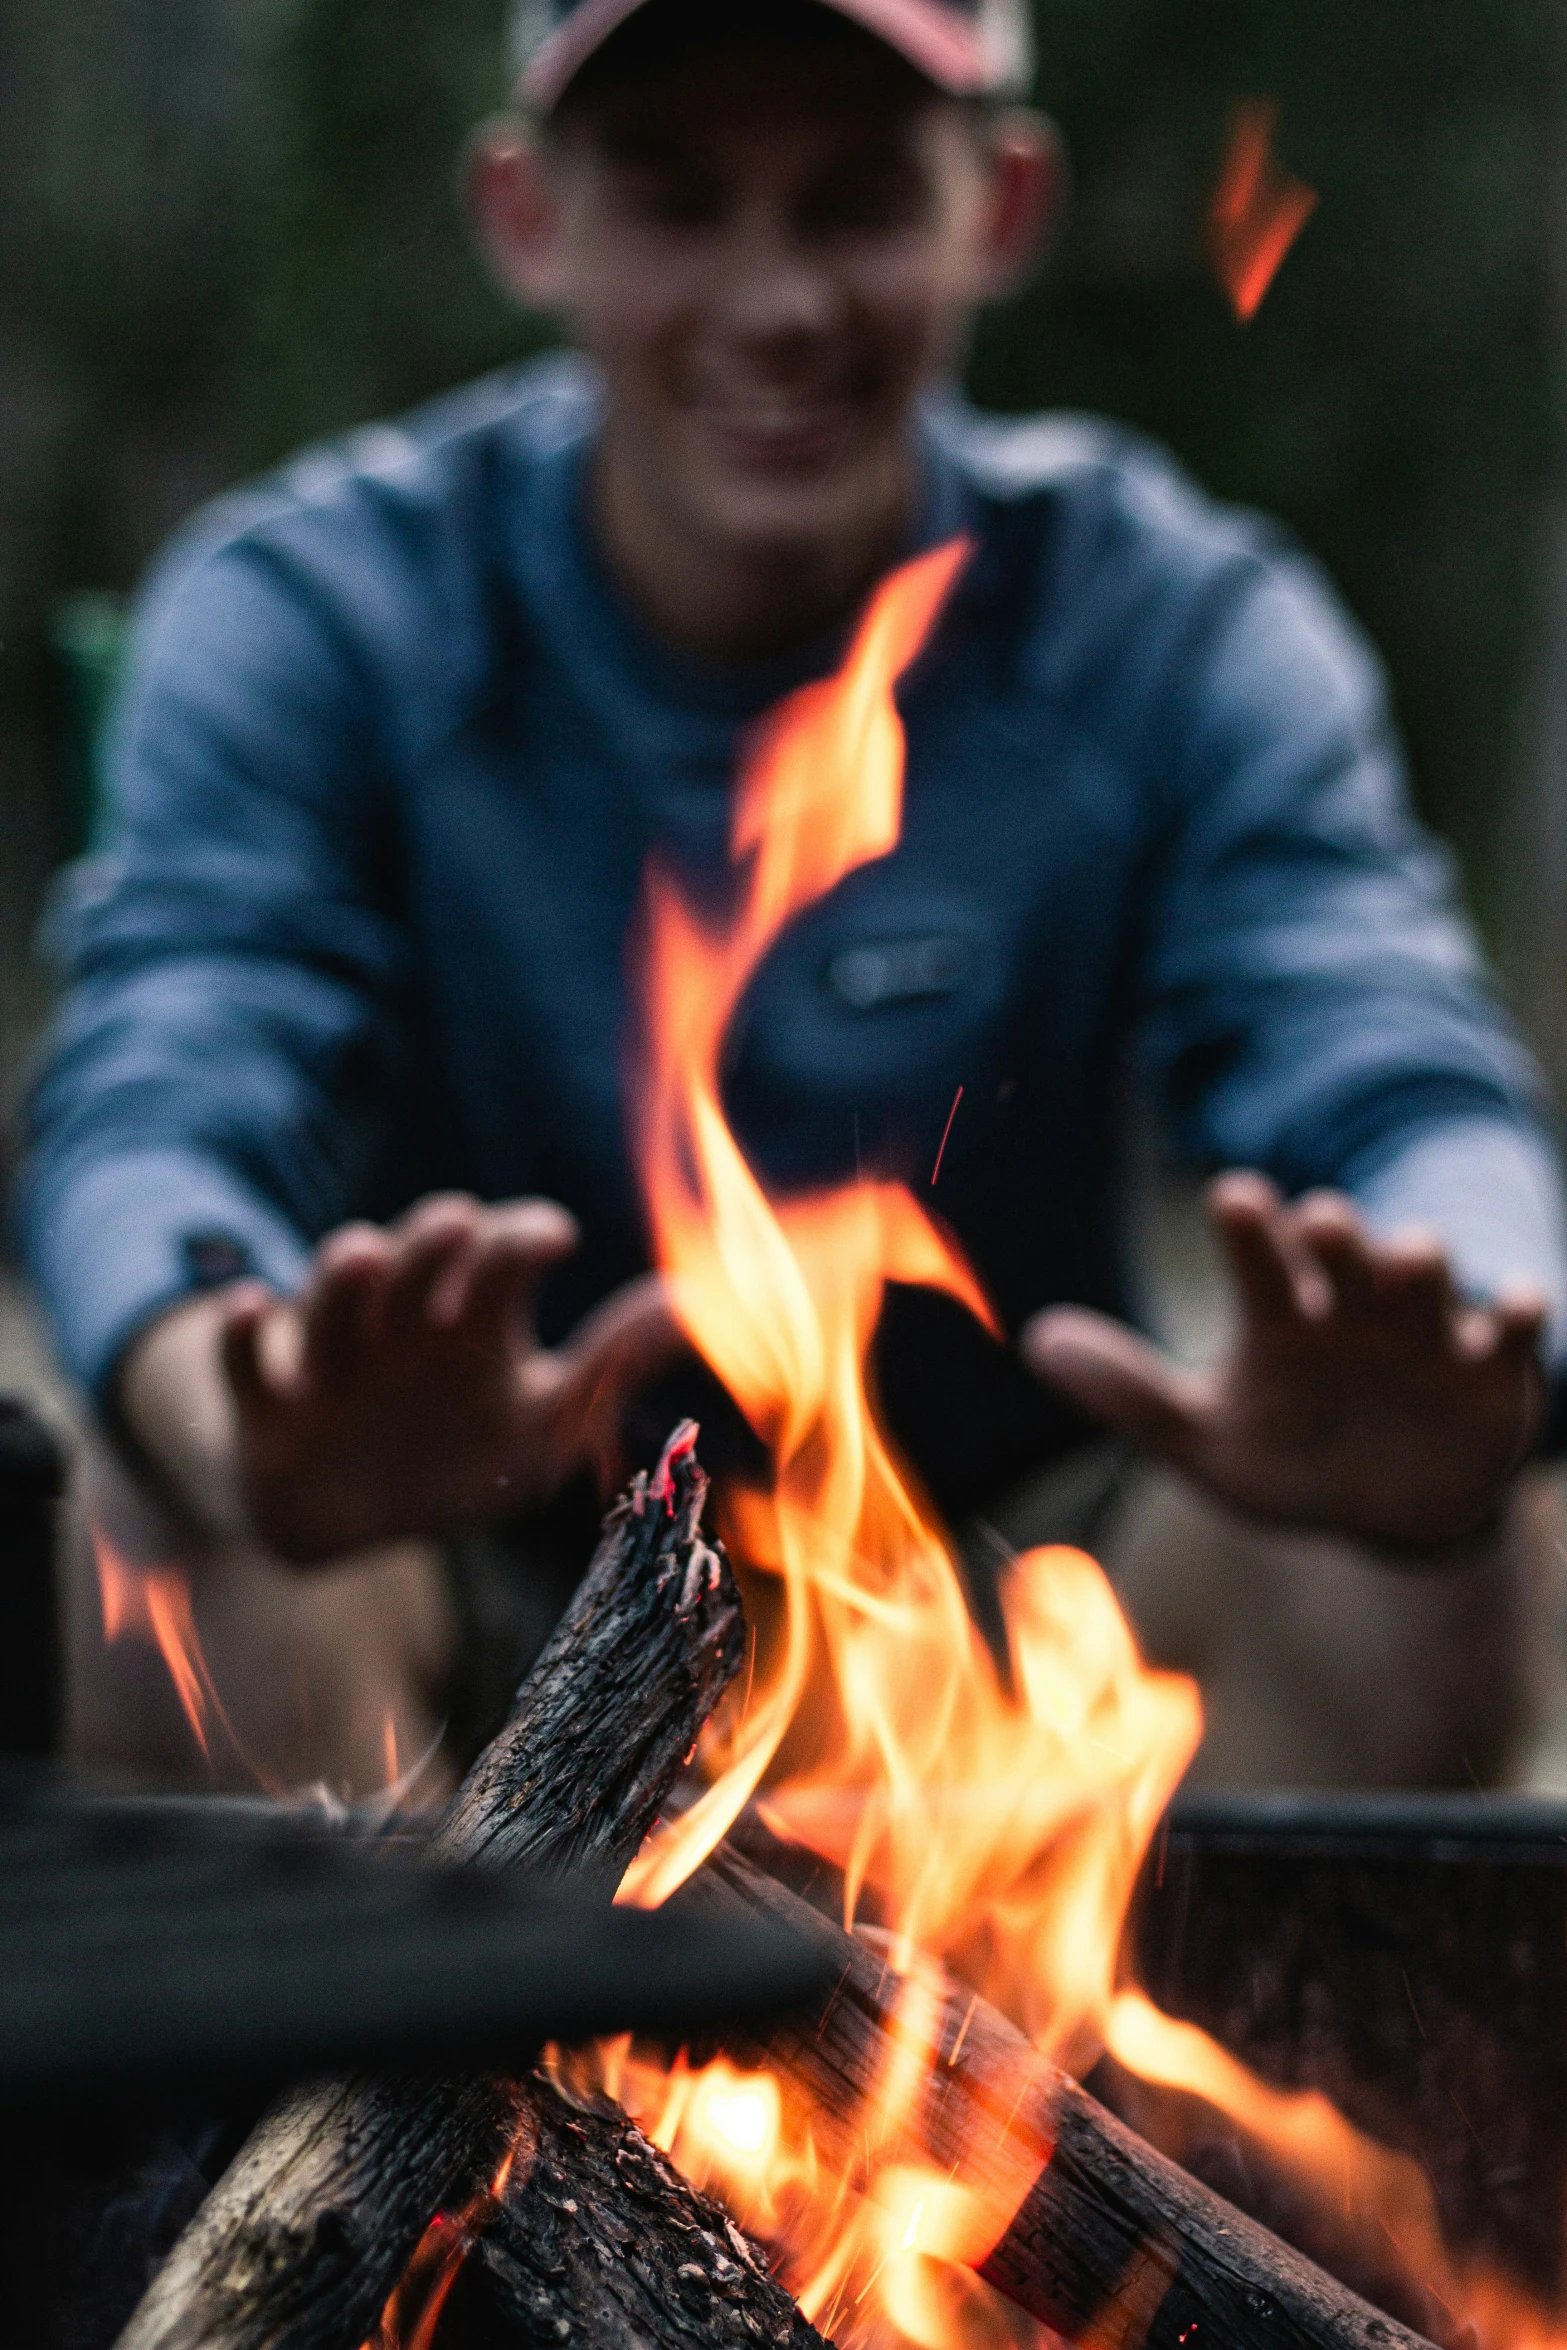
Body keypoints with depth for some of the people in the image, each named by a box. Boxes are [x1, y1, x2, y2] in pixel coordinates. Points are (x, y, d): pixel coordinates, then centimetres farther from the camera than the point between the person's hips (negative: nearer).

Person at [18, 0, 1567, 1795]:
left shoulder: (1178, 627, -6)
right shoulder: (300, 618, -8)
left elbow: (1407, 1091, -22)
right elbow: (154, 1114, -24)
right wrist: (270, 1442, -51)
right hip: (494, 1609, 0)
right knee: (181, 1528, -31)